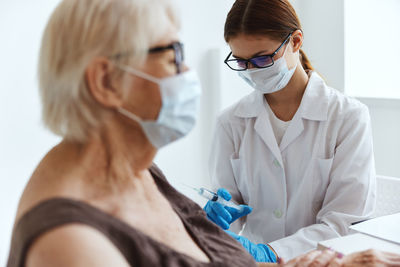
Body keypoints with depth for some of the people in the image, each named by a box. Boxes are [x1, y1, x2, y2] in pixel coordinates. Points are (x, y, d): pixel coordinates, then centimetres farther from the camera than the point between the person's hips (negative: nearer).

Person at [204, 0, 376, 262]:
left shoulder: (349, 117, -5)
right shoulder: (231, 122, 4)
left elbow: (344, 223, -10)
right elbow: (228, 198, 8)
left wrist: (269, 252, -22)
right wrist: (221, 214, -15)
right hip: (250, 255, 2)